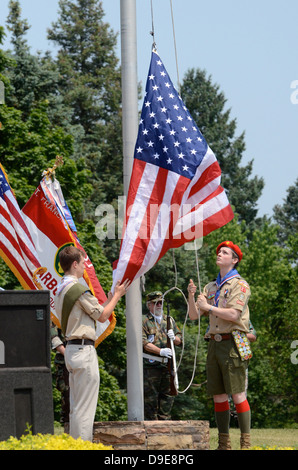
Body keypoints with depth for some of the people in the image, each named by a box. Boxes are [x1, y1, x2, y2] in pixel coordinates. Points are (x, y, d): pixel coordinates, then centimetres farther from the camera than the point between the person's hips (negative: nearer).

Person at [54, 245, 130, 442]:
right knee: (85, 406, -8)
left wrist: (109, 300, 26)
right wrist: (117, 295, 6)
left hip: (72, 349, 10)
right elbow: (102, 316, -6)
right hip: (84, 350, -10)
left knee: (77, 406, 14)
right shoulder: (79, 289, -15)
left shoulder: (61, 289, 15)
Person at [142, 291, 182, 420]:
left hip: (167, 364, 5)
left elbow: (180, 341, 18)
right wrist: (160, 351, -22)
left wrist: (174, 338, -7)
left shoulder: (169, 320, 19)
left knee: (168, 395, 6)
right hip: (150, 365, -5)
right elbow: (143, 343, -10)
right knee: (150, 397, -4)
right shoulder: (143, 321, 1)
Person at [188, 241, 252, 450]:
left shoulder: (240, 285, -3)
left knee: (238, 395, -8)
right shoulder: (211, 287, 17)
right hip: (214, 344, 7)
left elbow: (233, 314, -16)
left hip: (232, 344, -7)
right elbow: (194, 315, 14)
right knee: (218, 396, 6)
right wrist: (191, 296, -4)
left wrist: (208, 306, -9)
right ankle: (224, 443, 11)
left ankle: (246, 443, -6)